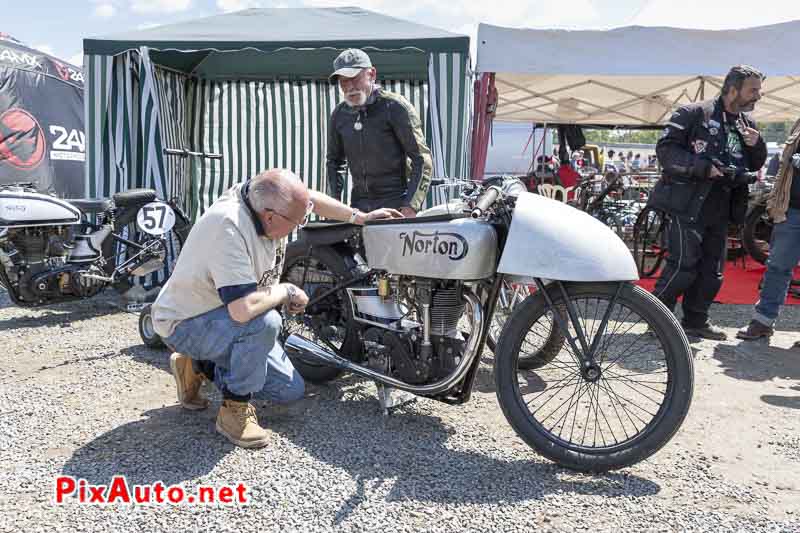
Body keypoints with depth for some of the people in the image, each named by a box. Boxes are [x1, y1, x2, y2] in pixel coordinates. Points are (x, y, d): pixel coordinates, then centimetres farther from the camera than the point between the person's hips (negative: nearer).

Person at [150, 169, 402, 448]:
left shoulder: (263, 196, -13)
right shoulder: (228, 226, -37)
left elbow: (309, 198, 10)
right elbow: (243, 309, -44)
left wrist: (361, 216, 7)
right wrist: (287, 291, -25)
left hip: (230, 313, 8)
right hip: (186, 324, -8)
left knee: (291, 391, 6)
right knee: (266, 321, -37)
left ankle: (200, 366, 18)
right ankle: (235, 408, -14)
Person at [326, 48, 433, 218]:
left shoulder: (395, 107, -7)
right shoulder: (339, 115, 8)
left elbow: (422, 159, -9)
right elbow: (335, 161, 22)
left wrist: (411, 206, -17)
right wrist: (335, 201, 9)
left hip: (396, 203, -4)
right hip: (359, 204, 5)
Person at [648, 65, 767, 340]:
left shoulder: (746, 124, 16)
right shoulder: (694, 113, -6)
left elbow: (755, 165, 24)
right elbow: (665, 149, -14)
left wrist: (757, 145, 2)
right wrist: (703, 168, -20)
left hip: (720, 210, 8)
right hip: (688, 205, -8)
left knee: (712, 270, 12)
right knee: (683, 266, -9)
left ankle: (696, 320, 26)